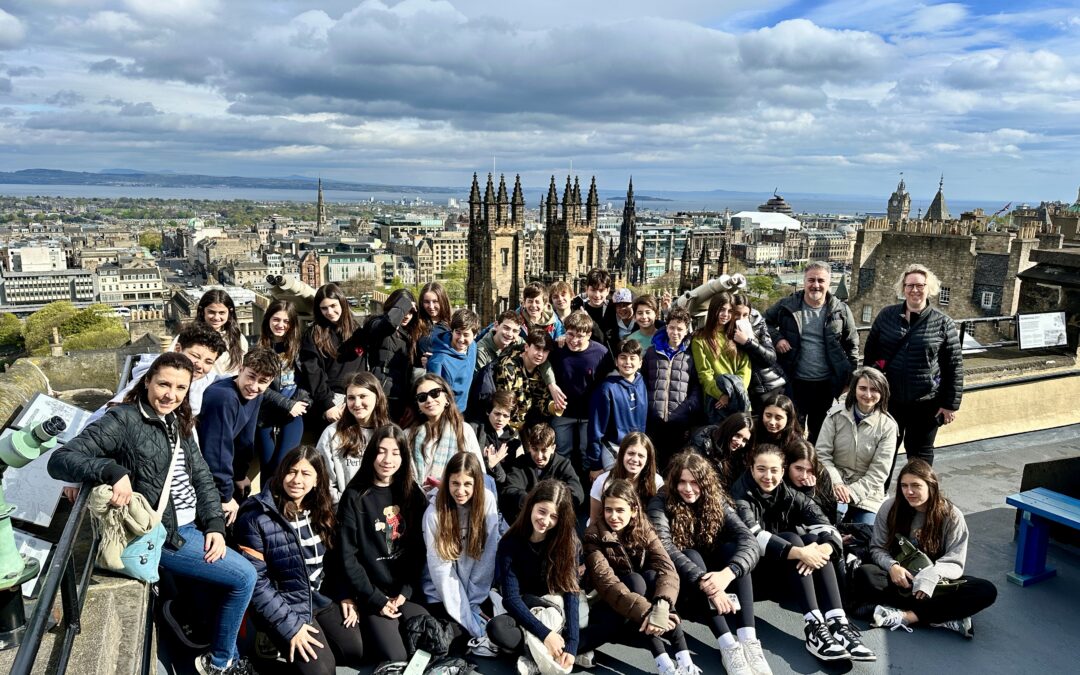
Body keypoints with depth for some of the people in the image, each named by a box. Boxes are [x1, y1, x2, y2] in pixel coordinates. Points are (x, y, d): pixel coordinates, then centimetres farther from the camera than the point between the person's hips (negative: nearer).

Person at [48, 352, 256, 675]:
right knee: (244, 576, -10)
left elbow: (202, 477, 9)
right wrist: (113, 471, -37)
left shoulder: (178, 422, 9)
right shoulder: (123, 420, -14)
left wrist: (215, 525, -3)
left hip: (194, 526, 8)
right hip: (162, 535, -8)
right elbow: (60, 460, -20)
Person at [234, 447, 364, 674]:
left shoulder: (320, 510, 2)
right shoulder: (255, 517, -17)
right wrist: (290, 625, -20)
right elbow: (255, 581, -17)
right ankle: (281, 640, 8)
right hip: (285, 605, -6)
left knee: (358, 651, -7)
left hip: (323, 596, 6)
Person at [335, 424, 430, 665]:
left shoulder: (413, 494, 6)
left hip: (408, 591, 3)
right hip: (372, 594, -3)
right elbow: (348, 556, -5)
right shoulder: (355, 497, -3)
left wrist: (406, 591, -7)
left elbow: (420, 549, 4)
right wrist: (375, 598, -10)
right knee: (395, 658, -17)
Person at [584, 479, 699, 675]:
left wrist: (661, 607, -43)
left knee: (651, 575, -28)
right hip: (611, 606, -3)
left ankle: (684, 658, -36)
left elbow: (667, 568, -23)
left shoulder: (643, 529, -9)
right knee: (634, 579, -31)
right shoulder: (594, 536, -19)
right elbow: (606, 583, -31)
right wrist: (645, 612, -45)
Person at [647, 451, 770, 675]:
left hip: (712, 573, 3)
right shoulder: (661, 503, -16)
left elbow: (749, 542, -22)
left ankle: (748, 640, -35)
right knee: (692, 556, -32)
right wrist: (704, 582, -45)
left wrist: (727, 573, -42)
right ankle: (728, 646, -40)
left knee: (732, 549, -25)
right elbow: (666, 549, -32)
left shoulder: (716, 501, -9)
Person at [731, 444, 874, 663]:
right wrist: (798, 552, -41)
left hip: (785, 577, 5)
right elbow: (753, 536, -30)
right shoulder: (741, 498, -11)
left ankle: (837, 623, -32)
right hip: (752, 575, -5)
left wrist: (823, 549, -36)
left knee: (814, 540, -21)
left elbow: (826, 528, -13)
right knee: (791, 538, -27)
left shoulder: (792, 497, 2)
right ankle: (814, 626, -37)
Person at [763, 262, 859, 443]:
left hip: (826, 384, 1)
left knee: (819, 431, 16)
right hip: (794, 381, -1)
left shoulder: (841, 311, -1)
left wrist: (852, 375, 6)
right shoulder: (787, 306, -4)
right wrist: (776, 338, -9)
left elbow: (852, 344, 7)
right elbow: (765, 321, 9)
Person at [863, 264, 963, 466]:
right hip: (888, 399, 2)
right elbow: (870, 353, 8)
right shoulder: (886, 315, 2)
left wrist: (951, 404, -5)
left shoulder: (943, 323, -4)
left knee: (920, 454, 13)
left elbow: (954, 366, -3)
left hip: (925, 403, -2)